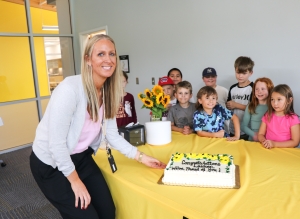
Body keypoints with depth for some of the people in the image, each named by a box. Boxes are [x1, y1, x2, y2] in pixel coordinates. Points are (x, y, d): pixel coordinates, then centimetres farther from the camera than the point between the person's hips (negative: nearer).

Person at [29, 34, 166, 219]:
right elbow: (56, 143, -25)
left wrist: (141, 157, -4)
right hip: (52, 164, -6)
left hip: (81, 158, 7)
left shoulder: (107, 93, -5)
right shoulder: (70, 88, -28)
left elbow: (113, 136, 0)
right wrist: (75, 180, -15)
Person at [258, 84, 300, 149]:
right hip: (268, 149, 4)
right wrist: (264, 142, -14)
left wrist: (275, 144, -16)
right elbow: (260, 134, 7)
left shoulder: (293, 119, -6)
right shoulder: (267, 116, 5)